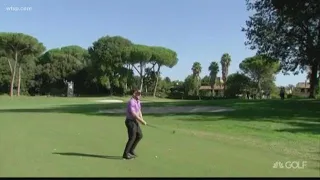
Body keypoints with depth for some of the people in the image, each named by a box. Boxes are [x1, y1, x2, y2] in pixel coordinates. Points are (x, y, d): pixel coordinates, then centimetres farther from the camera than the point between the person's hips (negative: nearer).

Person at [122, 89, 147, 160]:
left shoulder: (138, 101, 10)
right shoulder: (131, 102, -21)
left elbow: (139, 111, 15)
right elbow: (134, 114, -25)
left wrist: (142, 120, -3)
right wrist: (142, 121, -18)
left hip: (135, 121, 10)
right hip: (130, 121, -10)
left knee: (139, 136, 13)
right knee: (132, 138, -9)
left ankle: (131, 150, 23)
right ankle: (125, 154, 1)